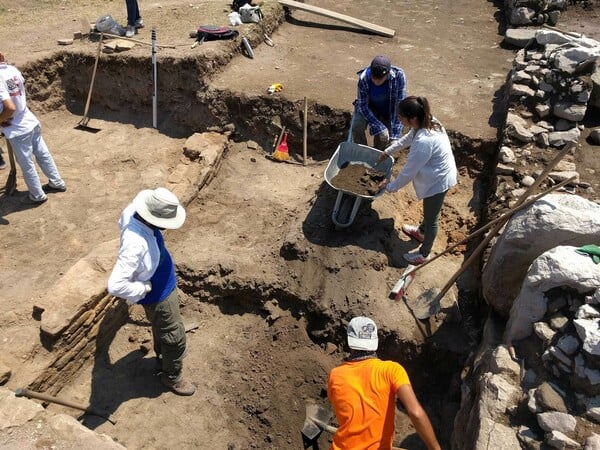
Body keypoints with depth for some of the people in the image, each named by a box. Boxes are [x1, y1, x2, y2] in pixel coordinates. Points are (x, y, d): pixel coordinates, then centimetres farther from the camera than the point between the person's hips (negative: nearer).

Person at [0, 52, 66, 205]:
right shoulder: (13, 69, -3)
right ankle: (57, 183, 36)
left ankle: (37, 196, 24)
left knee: (26, 165, 9)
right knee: (43, 154, 21)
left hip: (18, 130, -7)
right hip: (31, 121, 7)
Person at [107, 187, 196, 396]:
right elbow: (115, 285, -45)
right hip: (158, 296, -8)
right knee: (175, 337, 14)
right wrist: (144, 288, -25)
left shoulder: (134, 212, -17)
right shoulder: (135, 245, -43)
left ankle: (163, 358, 58)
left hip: (165, 286, 9)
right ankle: (172, 377, 39)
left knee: (161, 329, 32)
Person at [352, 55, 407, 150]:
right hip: (369, 107, 0)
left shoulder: (399, 76, -30)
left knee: (383, 138, -18)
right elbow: (363, 106, -22)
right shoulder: (364, 78, -30)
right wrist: (379, 128, -31)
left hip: (388, 111, 0)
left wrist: (395, 136, -29)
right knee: (357, 127, -26)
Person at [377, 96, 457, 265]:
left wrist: (390, 186, -11)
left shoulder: (423, 142, -38)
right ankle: (421, 231, 60)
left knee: (431, 219, 13)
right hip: (438, 175, 9)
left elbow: (408, 172, -27)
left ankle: (424, 253, 35)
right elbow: (408, 138, 12)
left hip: (438, 181, -9)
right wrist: (388, 151, 19)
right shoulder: (428, 122, -10)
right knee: (429, 211, 33)